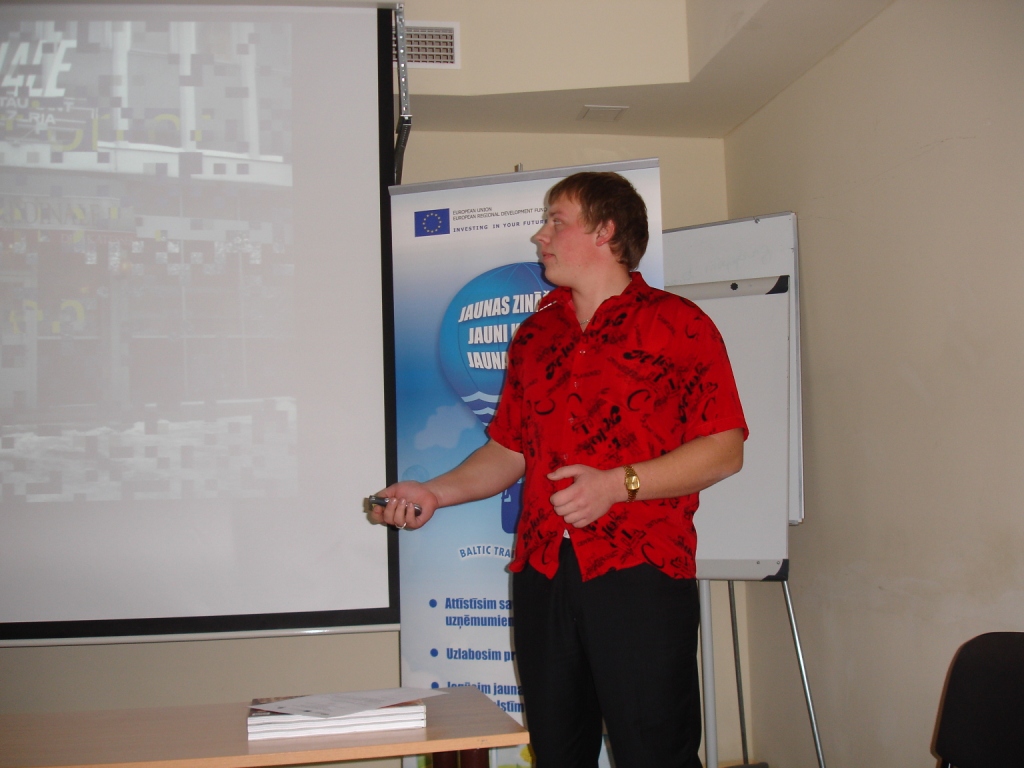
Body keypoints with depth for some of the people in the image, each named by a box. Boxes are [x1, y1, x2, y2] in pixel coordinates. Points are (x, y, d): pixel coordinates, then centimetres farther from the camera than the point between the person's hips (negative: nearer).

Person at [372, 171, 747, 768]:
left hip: (641, 576, -5)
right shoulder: (535, 335, 19)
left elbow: (725, 449, -7)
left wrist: (618, 484, -16)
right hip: (542, 577, 6)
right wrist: (435, 492, 5)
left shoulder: (676, 323, -1)